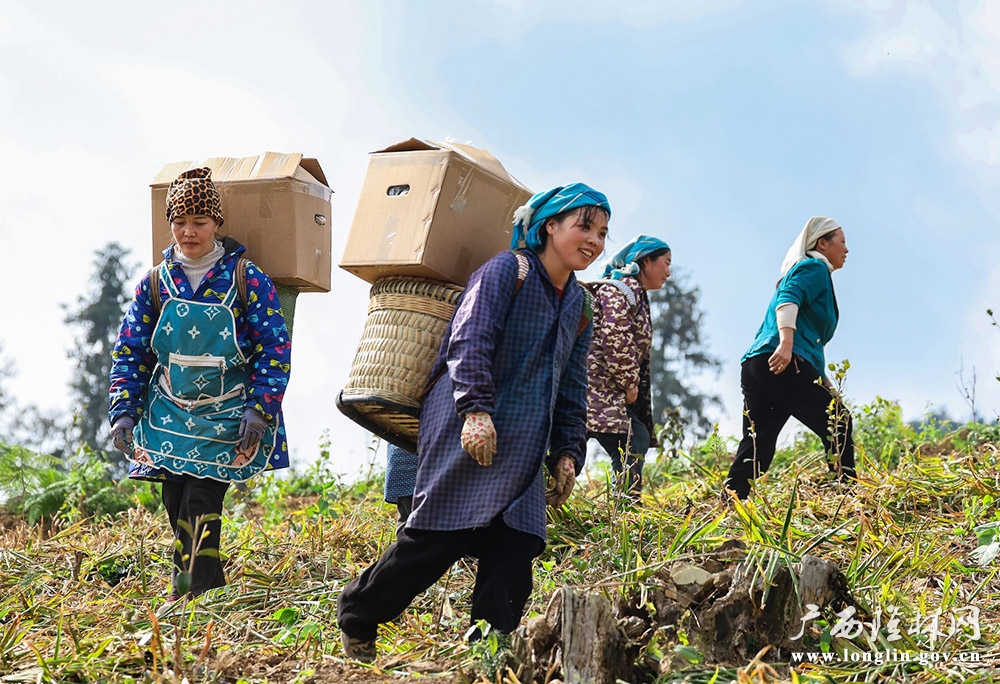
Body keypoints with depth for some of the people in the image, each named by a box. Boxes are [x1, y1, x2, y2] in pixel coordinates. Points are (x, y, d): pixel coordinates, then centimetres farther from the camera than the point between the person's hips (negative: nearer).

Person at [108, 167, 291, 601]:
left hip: (226, 414, -4)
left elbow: (275, 349, -8)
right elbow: (129, 352, 5)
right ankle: (212, 587, 19)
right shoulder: (155, 283, 1)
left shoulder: (245, 278, -8)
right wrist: (124, 412, -5)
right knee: (175, 503, 3)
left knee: (201, 502, -12)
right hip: (169, 414, 4)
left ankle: (190, 595, -4)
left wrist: (260, 411, -17)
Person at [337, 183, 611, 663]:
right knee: (437, 539, -6)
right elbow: (470, 340, -17)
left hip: (522, 450, 7)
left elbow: (571, 390, 22)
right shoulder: (507, 270, -5)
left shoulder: (578, 307, 18)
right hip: (466, 432, -7)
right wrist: (476, 407, -28)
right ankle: (358, 615, 13)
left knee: (514, 552, -3)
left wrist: (568, 453, 13)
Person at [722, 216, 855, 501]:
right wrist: (786, 342, -30)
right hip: (784, 363, -9)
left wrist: (822, 383, 34)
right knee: (838, 422, -8)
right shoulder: (815, 268, 5)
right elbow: (788, 300, -14)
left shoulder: (802, 270, 34)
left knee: (756, 447, 2)